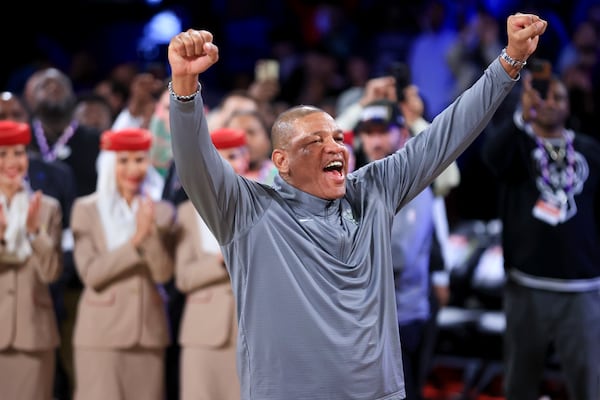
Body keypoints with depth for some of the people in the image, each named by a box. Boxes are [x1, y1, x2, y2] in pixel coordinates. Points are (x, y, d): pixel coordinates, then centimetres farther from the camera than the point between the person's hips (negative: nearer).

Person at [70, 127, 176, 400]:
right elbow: (90, 273, -7)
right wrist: (134, 241, -16)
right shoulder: (86, 209, 2)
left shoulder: (161, 212, 9)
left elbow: (163, 273, 0)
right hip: (102, 333, -3)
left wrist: (152, 232, -16)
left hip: (149, 331, 3)